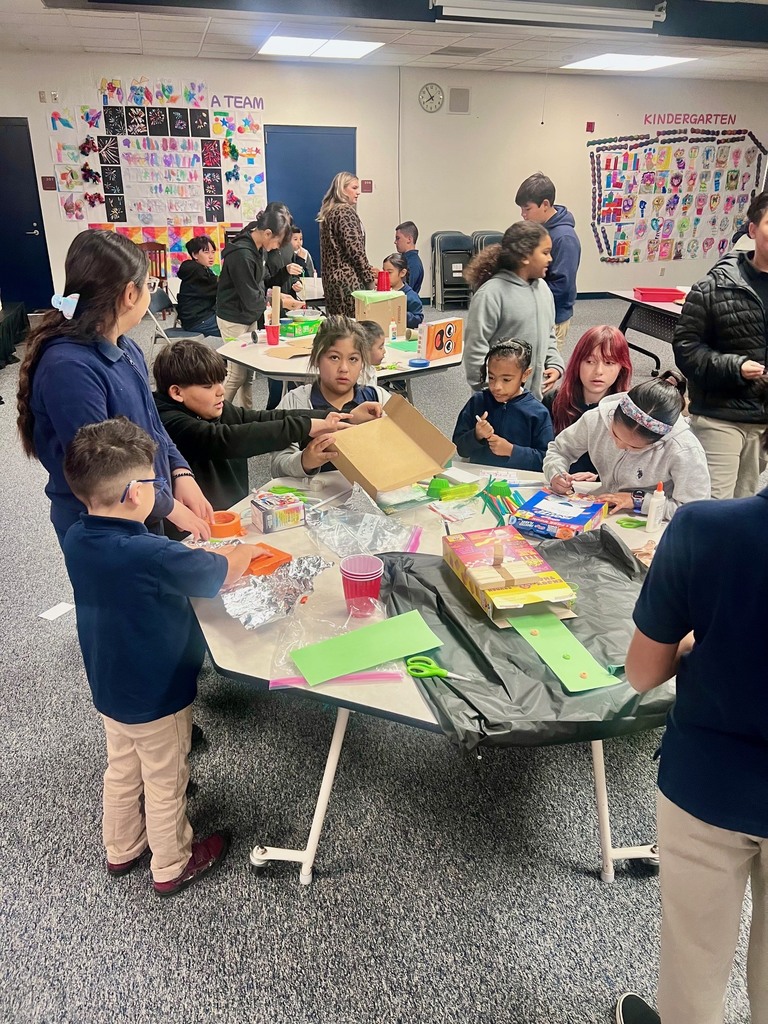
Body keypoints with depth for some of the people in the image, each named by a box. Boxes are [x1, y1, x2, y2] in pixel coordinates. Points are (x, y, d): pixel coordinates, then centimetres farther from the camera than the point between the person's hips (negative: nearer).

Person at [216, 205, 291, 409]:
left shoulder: (258, 248, 3)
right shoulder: (242, 254, -24)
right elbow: (250, 298, -21)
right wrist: (270, 302, -3)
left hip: (250, 316, 8)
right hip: (234, 319, -8)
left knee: (249, 369, 11)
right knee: (238, 372, -2)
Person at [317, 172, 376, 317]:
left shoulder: (329, 212, 17)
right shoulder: (346, 211, -9)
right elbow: (355, 249, -15)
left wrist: (367, 269, 17)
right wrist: (369, 278, -7)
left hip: (330, 278, 9)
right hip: (348, 279, -9)